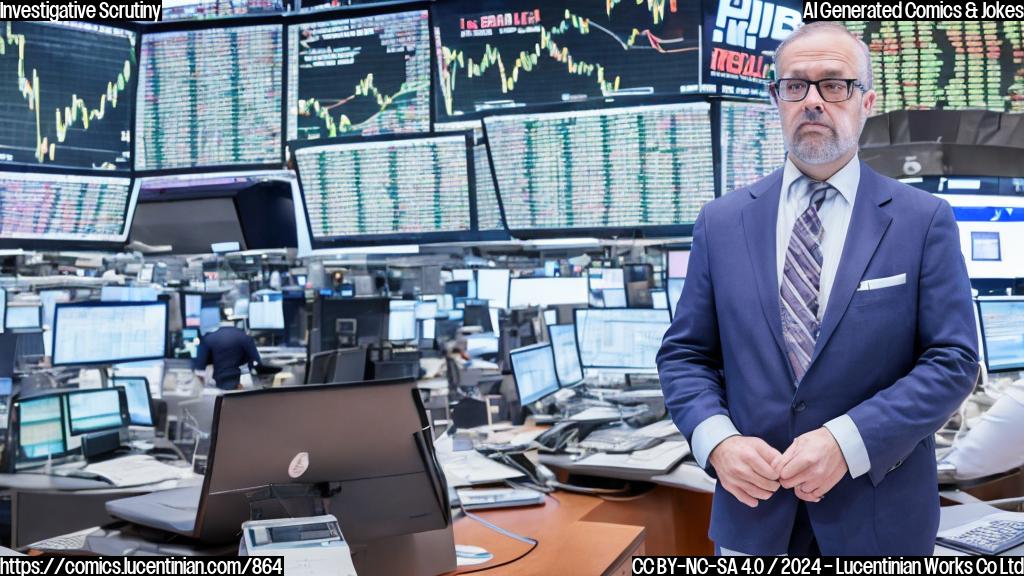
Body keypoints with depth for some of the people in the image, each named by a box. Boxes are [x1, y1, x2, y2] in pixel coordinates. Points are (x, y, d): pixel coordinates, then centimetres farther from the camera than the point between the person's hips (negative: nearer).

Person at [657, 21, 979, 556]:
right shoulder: (722, 222, 1)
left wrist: (849, 441, -19)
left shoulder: (924, 221, -4)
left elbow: (952, 359, -7)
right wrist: (716, 440, -14)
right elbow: (684, 353, 3)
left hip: (878, 513, -1)